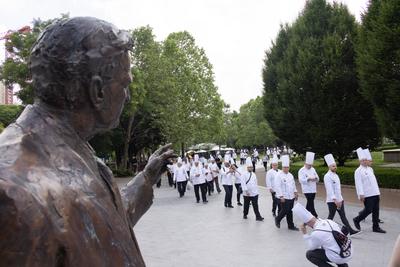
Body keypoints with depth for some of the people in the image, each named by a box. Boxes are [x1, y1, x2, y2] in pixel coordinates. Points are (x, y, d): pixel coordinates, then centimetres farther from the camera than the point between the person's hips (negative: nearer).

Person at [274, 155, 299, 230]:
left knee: (290, 212, 10)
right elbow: (278, 187, -17)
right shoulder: (279, 175, -12)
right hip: (284, 197, -7)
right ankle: (277, 219, 20)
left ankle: (291, 226, 19)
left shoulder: (290, 175, 12)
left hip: (291, 197, 7)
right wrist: (281, 197, -20)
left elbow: (293, 184, 20)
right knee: (285, 210, -6)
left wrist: (295, 193, 14)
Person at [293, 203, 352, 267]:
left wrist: (304, 234, 4)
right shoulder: (329, 221, -1)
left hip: (340, 257, -7)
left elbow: (311, 247, 0)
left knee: (309, 254, 4)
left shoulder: (316, 233, -19)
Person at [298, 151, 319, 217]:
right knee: (311, 204, -7)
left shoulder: (313, 169, 12)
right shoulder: (301, 170, -8)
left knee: (309, 203, 14)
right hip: (307, 190, -7)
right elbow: (301, 180, -17)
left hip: (313, 190, 7)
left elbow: (317, 179, 14)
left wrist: (315, 178, -9)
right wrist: (309, 178, -26)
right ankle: (315, 217, -3)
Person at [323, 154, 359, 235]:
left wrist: (340, 199, 19)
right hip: (332, 201, -8)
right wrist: (335, 199, -28)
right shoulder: (327, 176, -16)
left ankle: (350, 230, 9)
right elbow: (330, 189, -23)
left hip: (339, 200, 8)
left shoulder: (335, 175, 13)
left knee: (343, 216, 9)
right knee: (331, 216, 3)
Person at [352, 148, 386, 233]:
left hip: (375, 193, 8)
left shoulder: (370, 169, 15)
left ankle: (376, 227, 18)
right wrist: (361, 195, -22)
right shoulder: (358, 171, -10)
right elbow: (358, 184, -16)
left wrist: (377, 191, 19)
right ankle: (357, 220, 16)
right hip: (367, 195, -8)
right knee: (368, 210, -6)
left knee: (376, 211, 9)